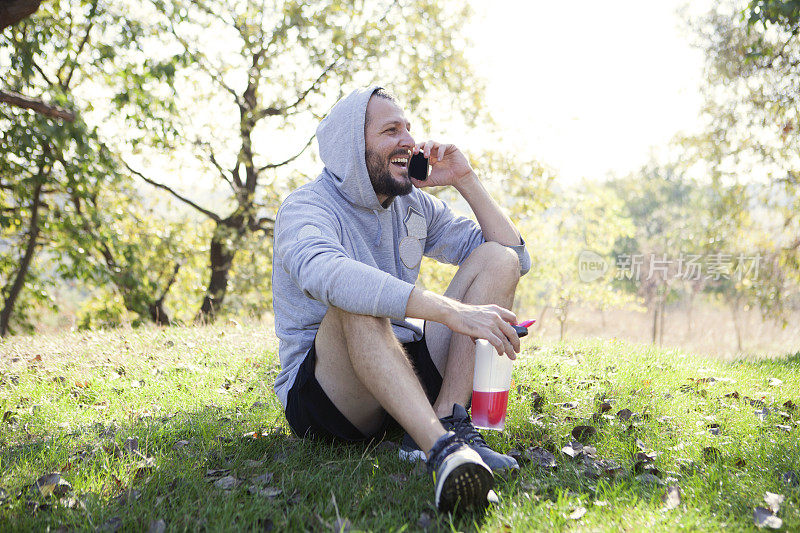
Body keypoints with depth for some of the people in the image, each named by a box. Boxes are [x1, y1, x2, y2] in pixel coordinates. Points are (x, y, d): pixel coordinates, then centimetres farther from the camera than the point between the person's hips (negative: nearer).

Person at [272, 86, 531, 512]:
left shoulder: (415, 205, 11)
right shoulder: (305, 208, -10)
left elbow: (515, 257, 11)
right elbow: (327, 274, -36)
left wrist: (465, 181, 0)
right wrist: (452, 310, -44)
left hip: (408, 374, 6)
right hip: (320, 393, -6)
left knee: (498, 259, -8)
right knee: (354, 301, -36)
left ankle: (446, 419, -27)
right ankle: (440, 447, -48)